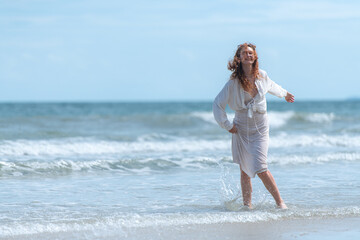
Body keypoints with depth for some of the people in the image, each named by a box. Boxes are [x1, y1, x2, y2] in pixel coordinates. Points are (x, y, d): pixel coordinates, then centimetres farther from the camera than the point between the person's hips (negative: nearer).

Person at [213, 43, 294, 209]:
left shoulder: (262, 76, -2)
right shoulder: (234, 83, -10)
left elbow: (272, 86, 24)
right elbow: (217, 104, -4)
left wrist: (284, 93, 42)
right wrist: (227, 126, -5)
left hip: (260, 129, 0)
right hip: (241, 129, 0)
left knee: (260, 169, -12)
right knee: (245, 170, 4)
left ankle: (280, 202, -1)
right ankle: (247, 204, 14)